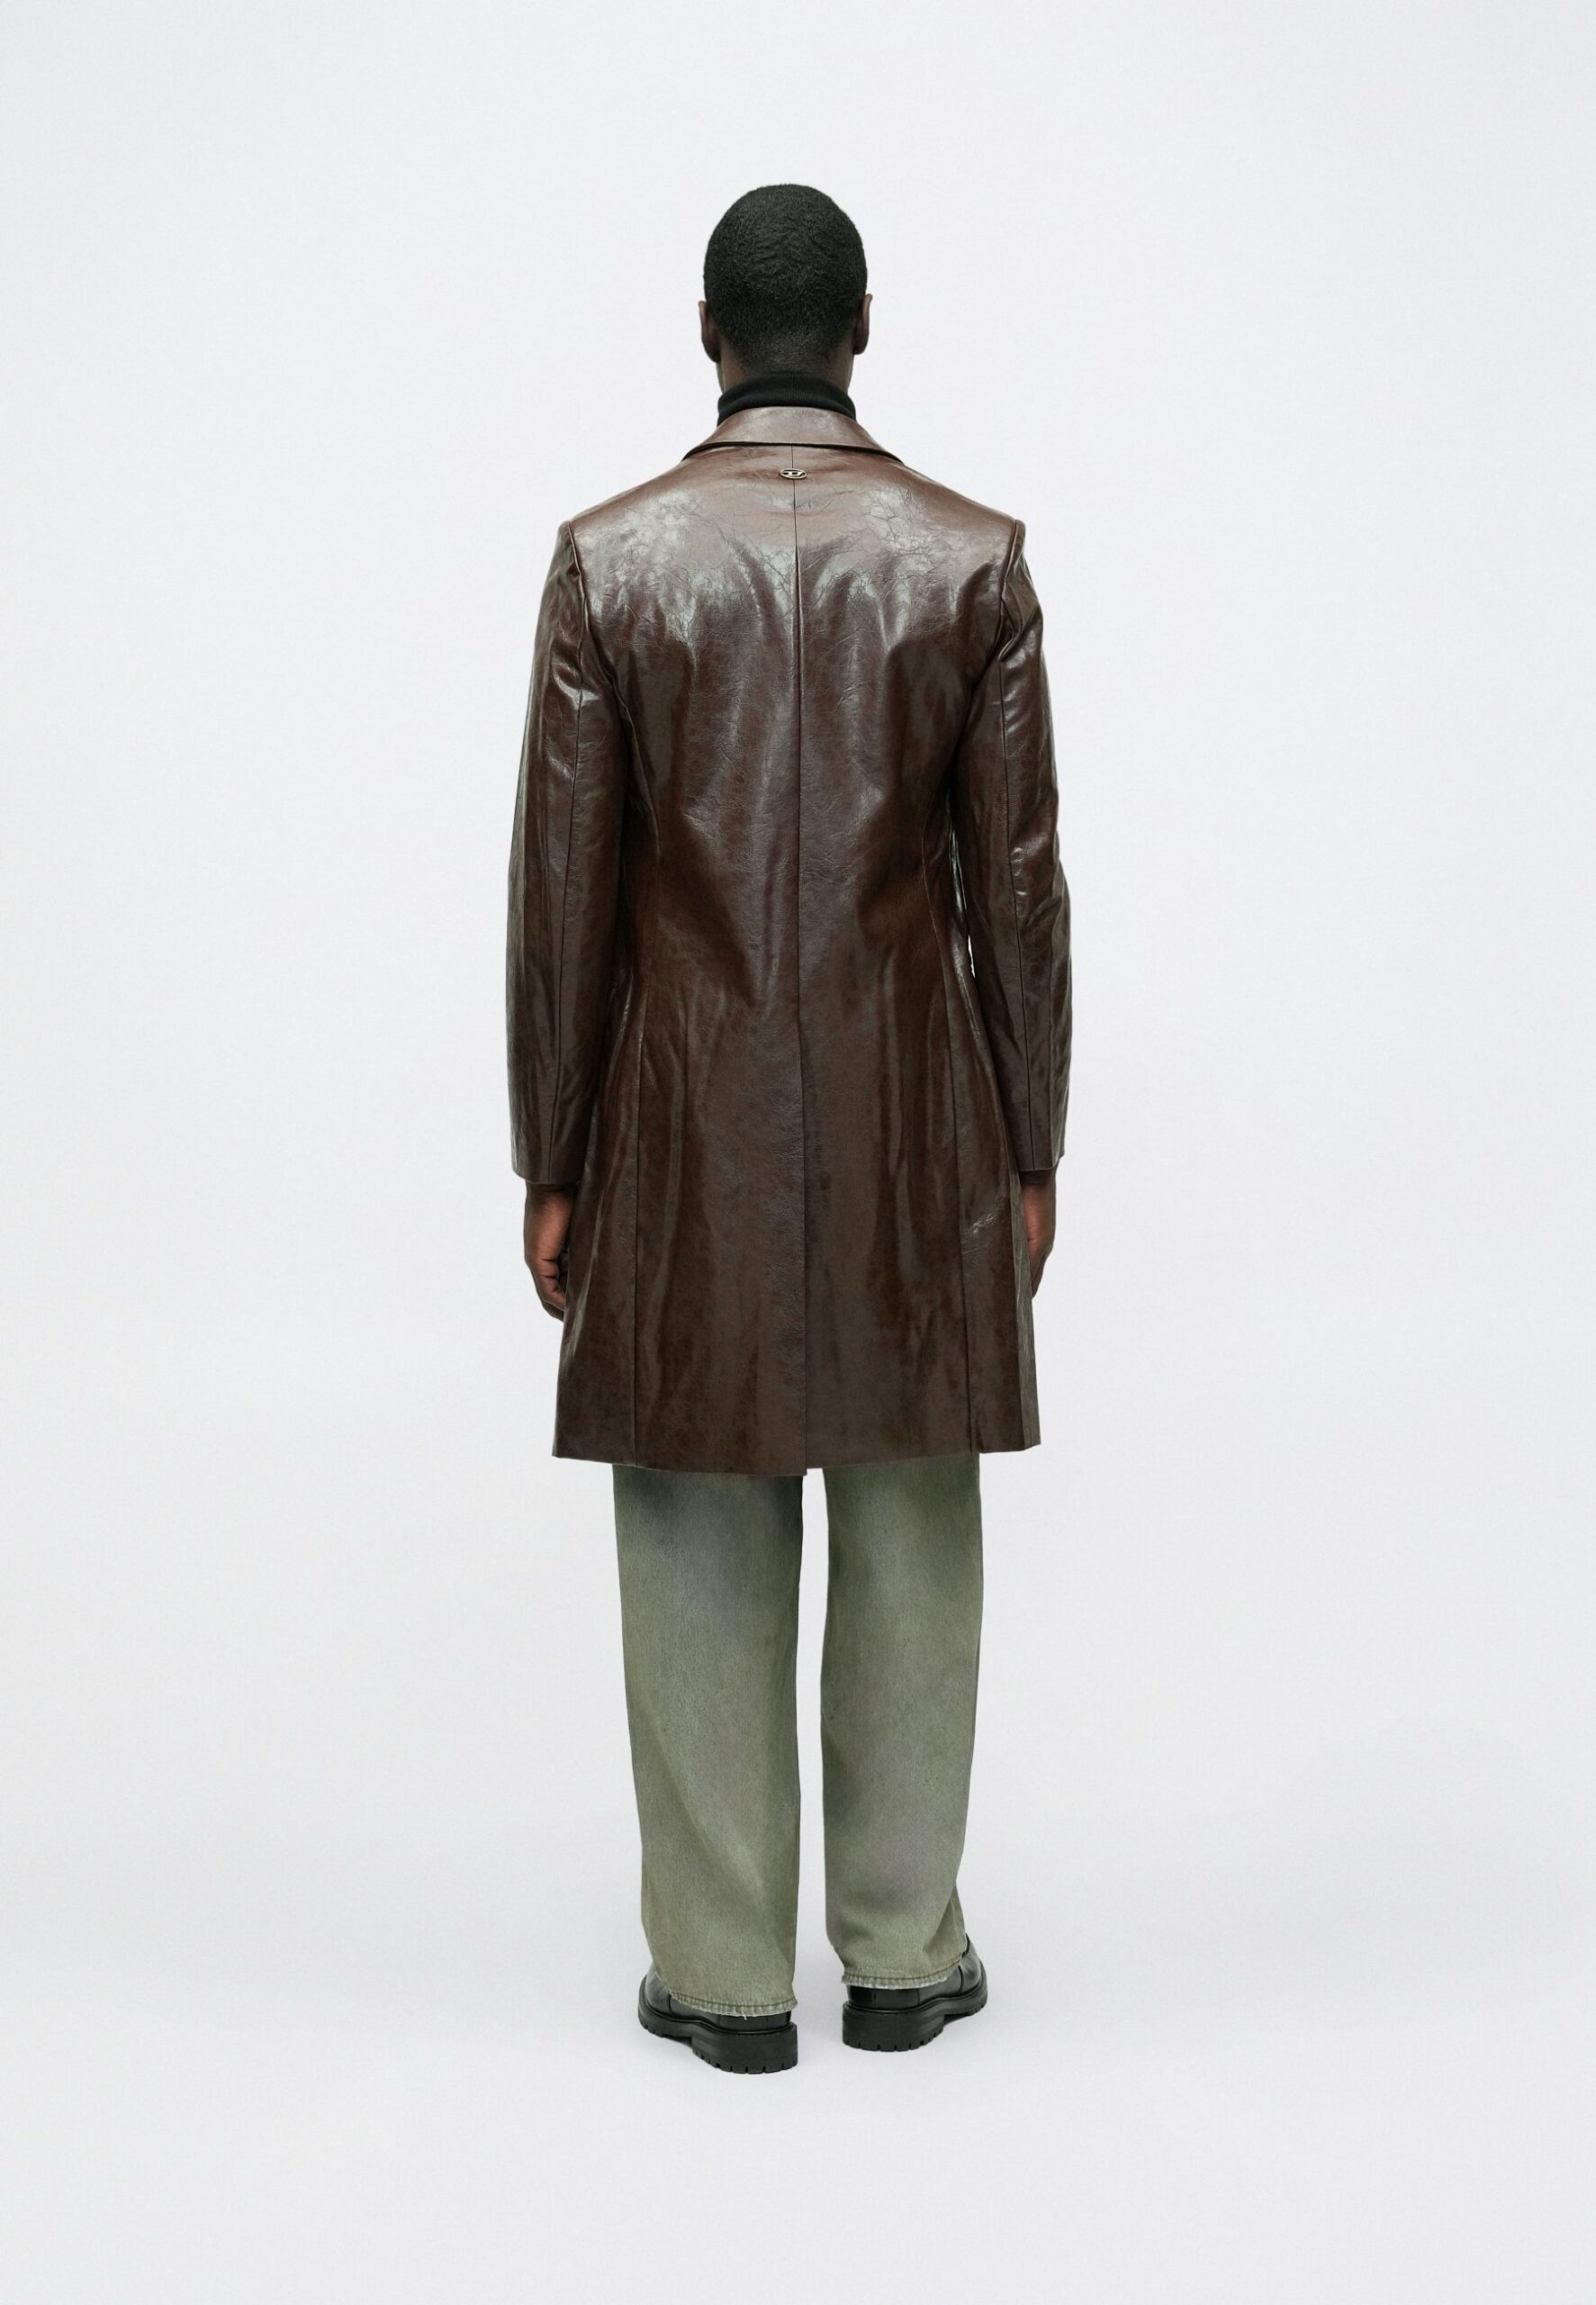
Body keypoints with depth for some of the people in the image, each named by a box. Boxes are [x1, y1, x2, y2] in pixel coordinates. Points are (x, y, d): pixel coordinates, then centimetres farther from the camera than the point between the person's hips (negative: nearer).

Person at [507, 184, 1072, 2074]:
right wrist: (1030, 1149, 7)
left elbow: (564, 886, -3)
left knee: (703, 1544, 7)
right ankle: (902, 1950, 19)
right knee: (909, 1530, 10)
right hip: (917, 1117, 1)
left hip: (685, 1120, 0)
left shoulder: (609, 560, -3)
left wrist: (552, 1165, 4)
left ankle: (727, 1971, 15)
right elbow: (1019, 878, -1)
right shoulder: (972, 559, -1)